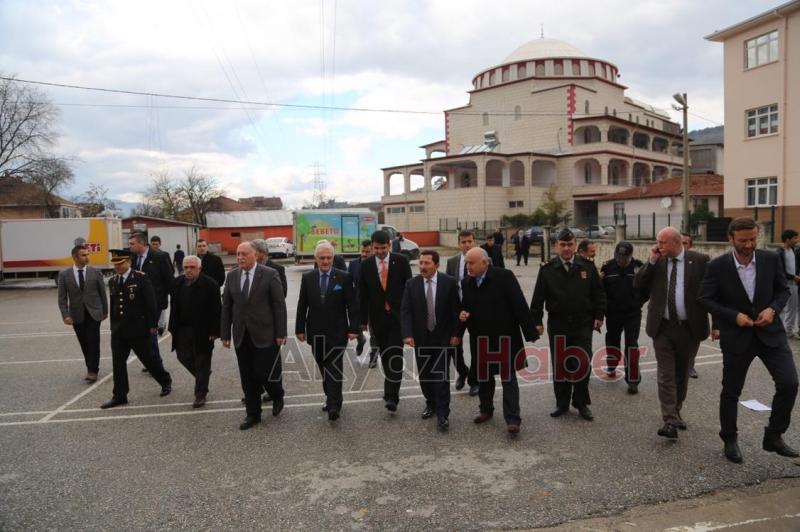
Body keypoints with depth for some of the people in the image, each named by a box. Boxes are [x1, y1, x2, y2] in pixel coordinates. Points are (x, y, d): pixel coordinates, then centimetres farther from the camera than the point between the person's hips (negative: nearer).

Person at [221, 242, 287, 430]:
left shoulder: (270, 274, -8)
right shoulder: (232, 275, 5)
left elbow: (279, 305, -8)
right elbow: (226, 306, 8)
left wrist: (281, 333, -10)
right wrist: (225, 333, 5)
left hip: (264, 334, -4)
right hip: (241, 335, 4)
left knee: (264, 373, -3)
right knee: (247, 377, 9)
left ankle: (277, 396, 29)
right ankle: (253, 414, 23)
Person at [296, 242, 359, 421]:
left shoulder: (344, 277, -3)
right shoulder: (307, 278, 5)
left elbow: (351, 305, -3)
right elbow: (302, 305, 6)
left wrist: (353, 328, -7)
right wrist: (300, 328, 3)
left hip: (336, 332, -3)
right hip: (316, 333, 3)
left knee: (334, 369, -6)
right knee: (323, 368, 13)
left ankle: (333, 406, -6)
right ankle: (331, 398, 28)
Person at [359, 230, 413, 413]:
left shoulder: (401, 261, -3)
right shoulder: (366, 265, 1)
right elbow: (363, 295, 4)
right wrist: (363, 319, 3)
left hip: (398, 315, -2)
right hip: (378, 318, 2)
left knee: (395, 355, -10)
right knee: (384, 355, 11)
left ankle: (391, 396, -9)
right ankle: (391, 388, 28)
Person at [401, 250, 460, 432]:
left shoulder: (449, 282, -6)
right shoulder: (411, 284, -1)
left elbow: (456, 309, -3)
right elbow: (405, 311, -5)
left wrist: (456, 334, -7)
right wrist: (408, 334, -16)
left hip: (443, 337, -2)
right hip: (420, 338, 3)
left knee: (442, 376, -4)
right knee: (424, 375, 12)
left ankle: (442, 414, 3)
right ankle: (431, 404, 32)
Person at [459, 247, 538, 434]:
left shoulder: (504, 276, -14)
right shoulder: (466, 283, 2)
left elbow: (519, 304, -15)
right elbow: (465, 307, 14)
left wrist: (530, 333, -16)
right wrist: (462, 315, -10)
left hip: (505, 338, -5)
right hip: (480, 339, 5)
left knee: (508, 378, 0)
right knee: (483, 377, 17)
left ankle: (512, 419, 5)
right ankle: (486, 410, 35)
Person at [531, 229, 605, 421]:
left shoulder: (587, 267, 1)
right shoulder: (547, 270, -1)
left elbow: (598, 293, 6)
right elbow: (538, 298, 1)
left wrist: (599, 316, 1)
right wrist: (536, 321, -2)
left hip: (583, 325, 0)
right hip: (557, 324, 0)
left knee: (583, 364, 2)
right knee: (559, 365, 8)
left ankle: (581, 403, 19)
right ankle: (562, 403, 21)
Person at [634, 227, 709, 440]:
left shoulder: (699, 261, -4)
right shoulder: (656, 262, 2)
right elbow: (637, 285, -3)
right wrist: (651, 261, -12)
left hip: (690, 327, 0)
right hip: (663, 327, 1)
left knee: (682, 374, 14)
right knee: (666, 375, -4)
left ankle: (676, 413, 32)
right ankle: (670, 421, -4)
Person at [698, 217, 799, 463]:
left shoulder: (770, 259, -3)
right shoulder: (717, 266, -10)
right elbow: (705, 299, -6)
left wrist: (773, 309, -11)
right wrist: (733, 316, -17)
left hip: (770, 332, 2)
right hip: (736, 337, -2)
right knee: (731, 391, 8)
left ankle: (773, 436, 12)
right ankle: (729, 440, 28)